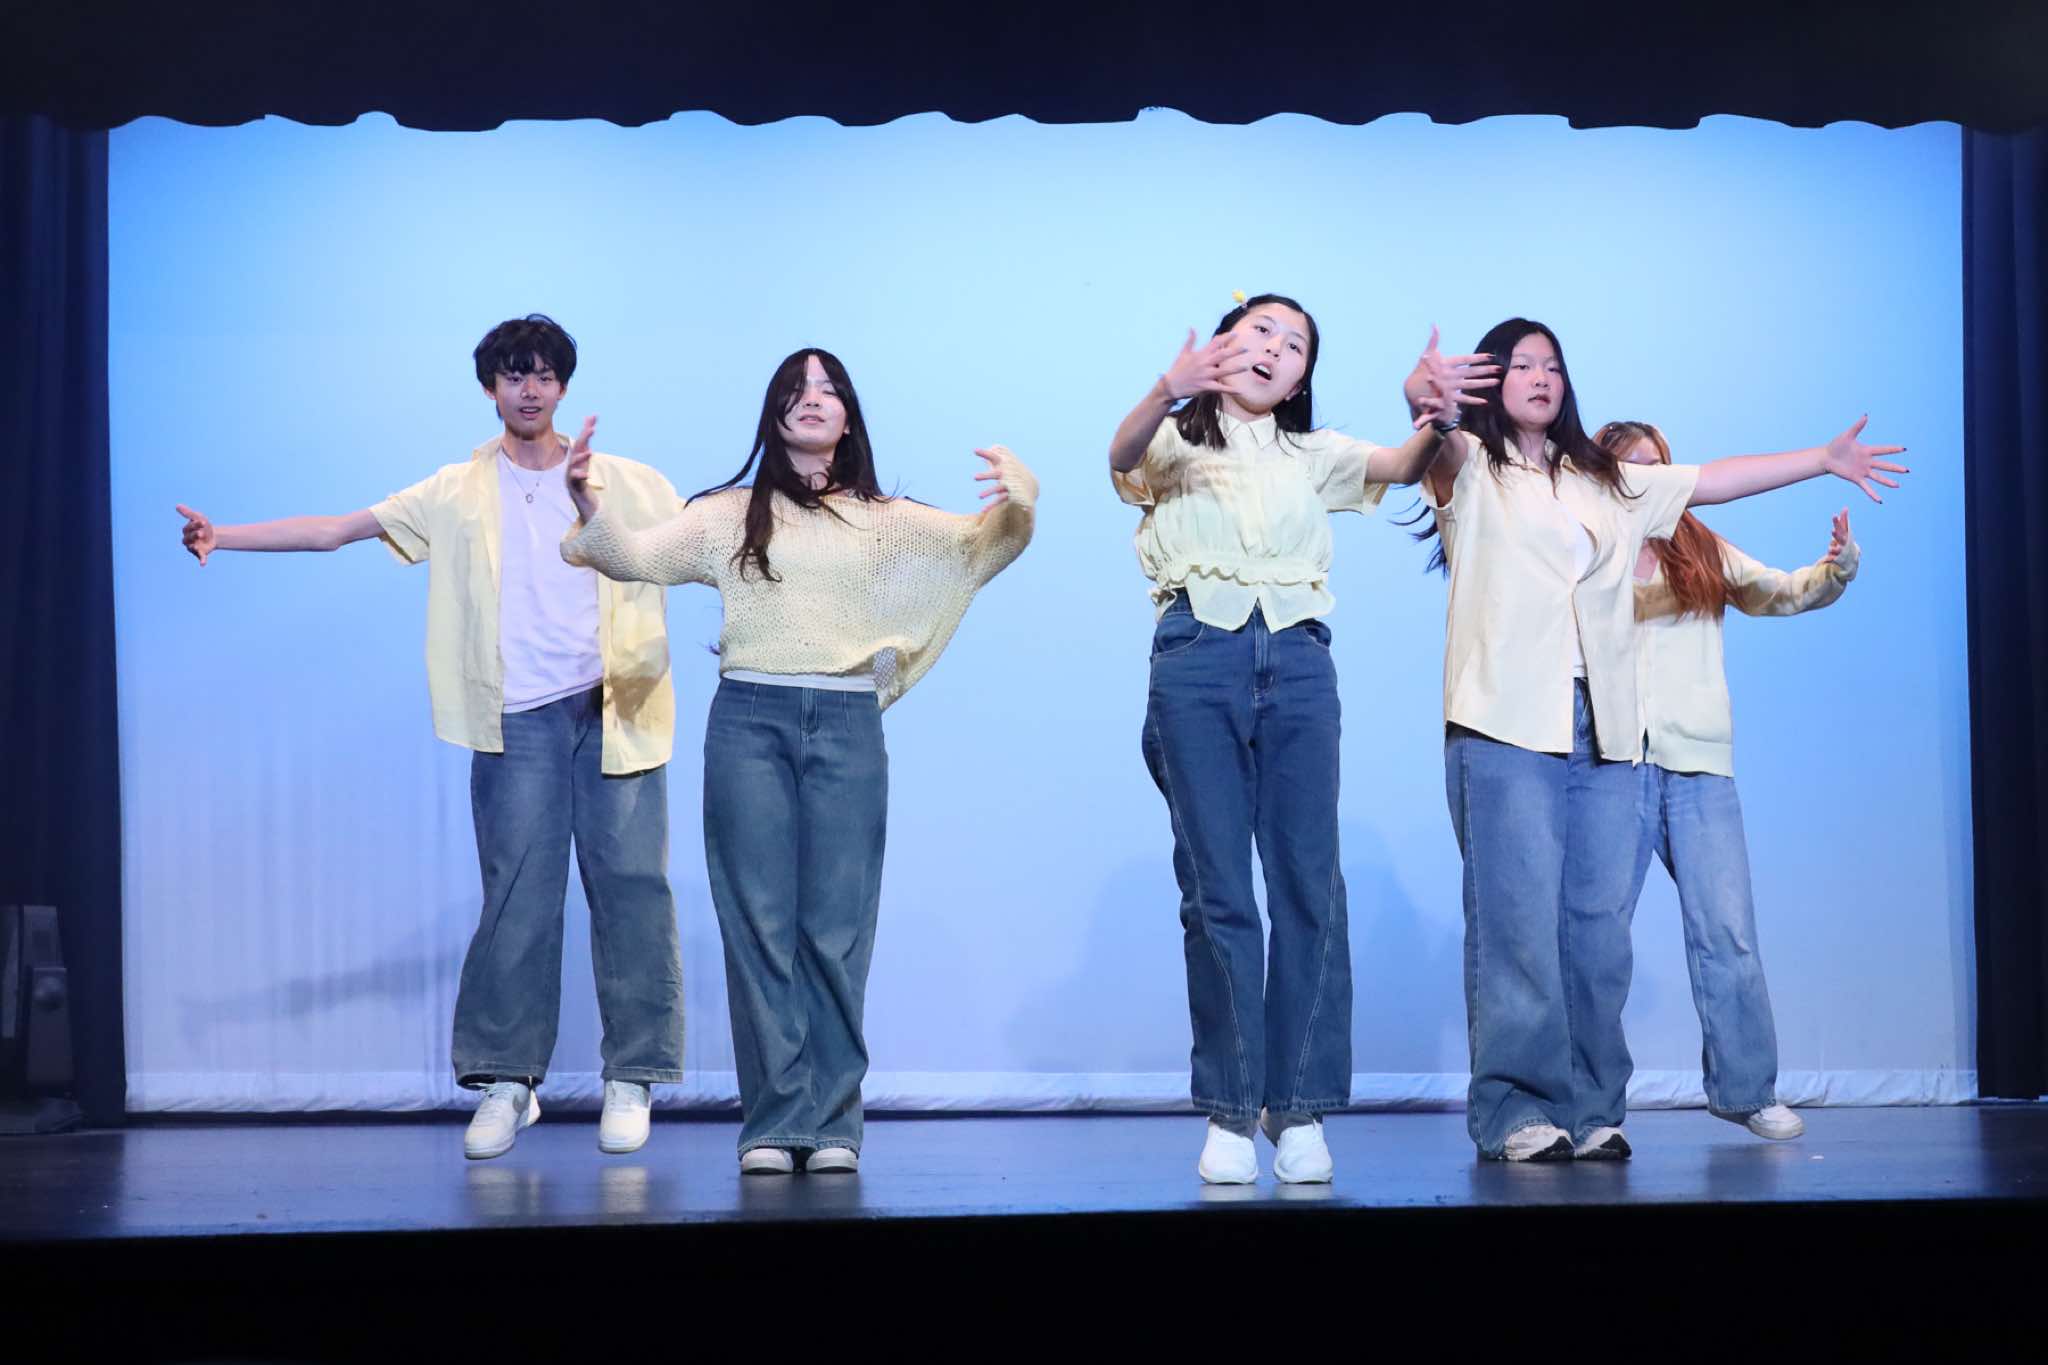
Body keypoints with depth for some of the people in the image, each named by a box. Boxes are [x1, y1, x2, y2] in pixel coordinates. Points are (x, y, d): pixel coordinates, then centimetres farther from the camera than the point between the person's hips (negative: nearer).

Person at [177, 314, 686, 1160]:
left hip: (614, 710, 0)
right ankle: (508, 1082, 7)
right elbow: (334, 529, 5)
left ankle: (631, 1077, 7)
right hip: (518, 720, 0)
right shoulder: (458, 494, 8)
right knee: (516, 895, -1)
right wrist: (222, 537, -3)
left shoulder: (627, 483, 8)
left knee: (630, 885, -1)